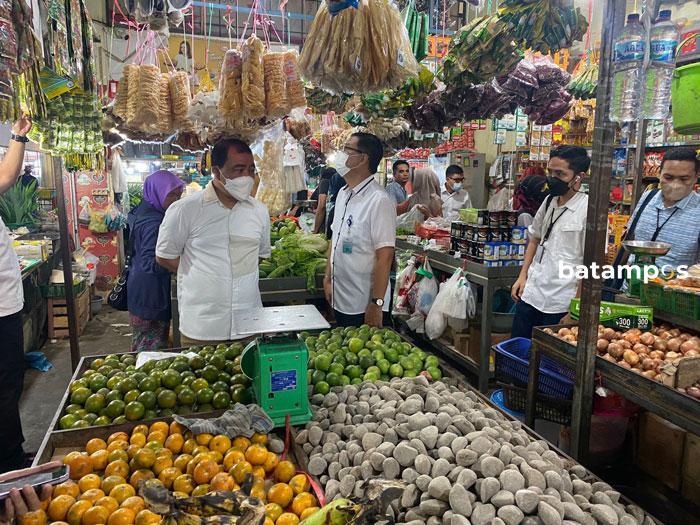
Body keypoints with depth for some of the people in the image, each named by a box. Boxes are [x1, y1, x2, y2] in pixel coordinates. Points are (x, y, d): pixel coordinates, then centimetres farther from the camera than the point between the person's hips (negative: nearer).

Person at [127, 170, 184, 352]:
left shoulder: (142, 212, 10)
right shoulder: (154, 222, -21)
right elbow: (150, 263, -27)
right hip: (151, 297, -10)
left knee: (141, 347, 20)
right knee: (153, 351, 0)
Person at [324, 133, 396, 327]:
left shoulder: (379, 200, -18)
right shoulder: (343, 194, 7)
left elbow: (385, 257, -21)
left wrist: (376, 304, -21)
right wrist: (328, 278, 13)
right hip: (339, 300, 8)